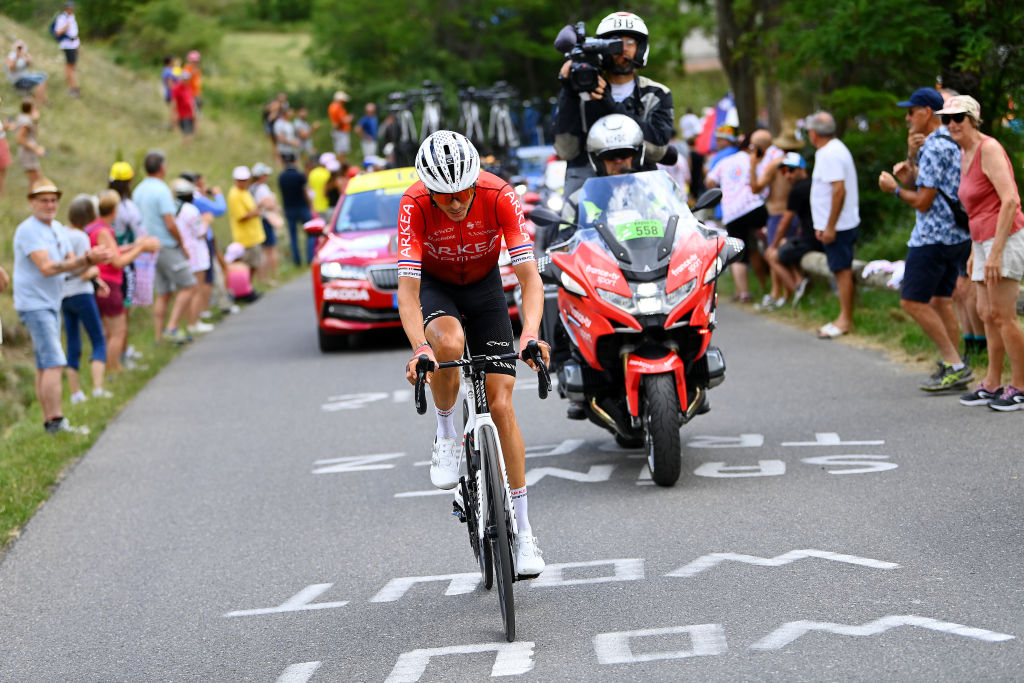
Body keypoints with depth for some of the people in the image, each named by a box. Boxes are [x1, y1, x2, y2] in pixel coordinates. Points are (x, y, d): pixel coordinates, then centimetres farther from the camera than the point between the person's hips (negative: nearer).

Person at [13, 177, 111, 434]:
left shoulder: (58, 229, 13)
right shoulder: (28, 230, -15)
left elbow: (72, 266, 11)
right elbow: (46, 267, -24)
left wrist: (90, 259, -11)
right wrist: (87, 259, -28)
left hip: (51, 304, 9)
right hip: (34, 304, -9)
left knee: (44, 366, 11)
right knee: (54, 363, -16)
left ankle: (49, 421, 14)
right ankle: (56, 422, -18)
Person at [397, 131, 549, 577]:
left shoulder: (499, 196, -29)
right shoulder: (414, 205, -31)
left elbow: (529, 276, -32)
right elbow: (408, 290, -36)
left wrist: (530, 333, -49)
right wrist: (420, 348, -52)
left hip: (484, 286, 1)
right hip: (434, 286, -1)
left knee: (500, 403, -8)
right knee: (449, 343, -38)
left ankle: (522, 532, -2)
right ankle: (446, 434, -9)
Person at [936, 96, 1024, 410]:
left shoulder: (989, 149, -14)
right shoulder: (965, 154, 14)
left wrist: (996, 251, -23)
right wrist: (975, 251, 22)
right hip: (984, 241, 9)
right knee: (987, 313, 12)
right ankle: (992, 384, 20)